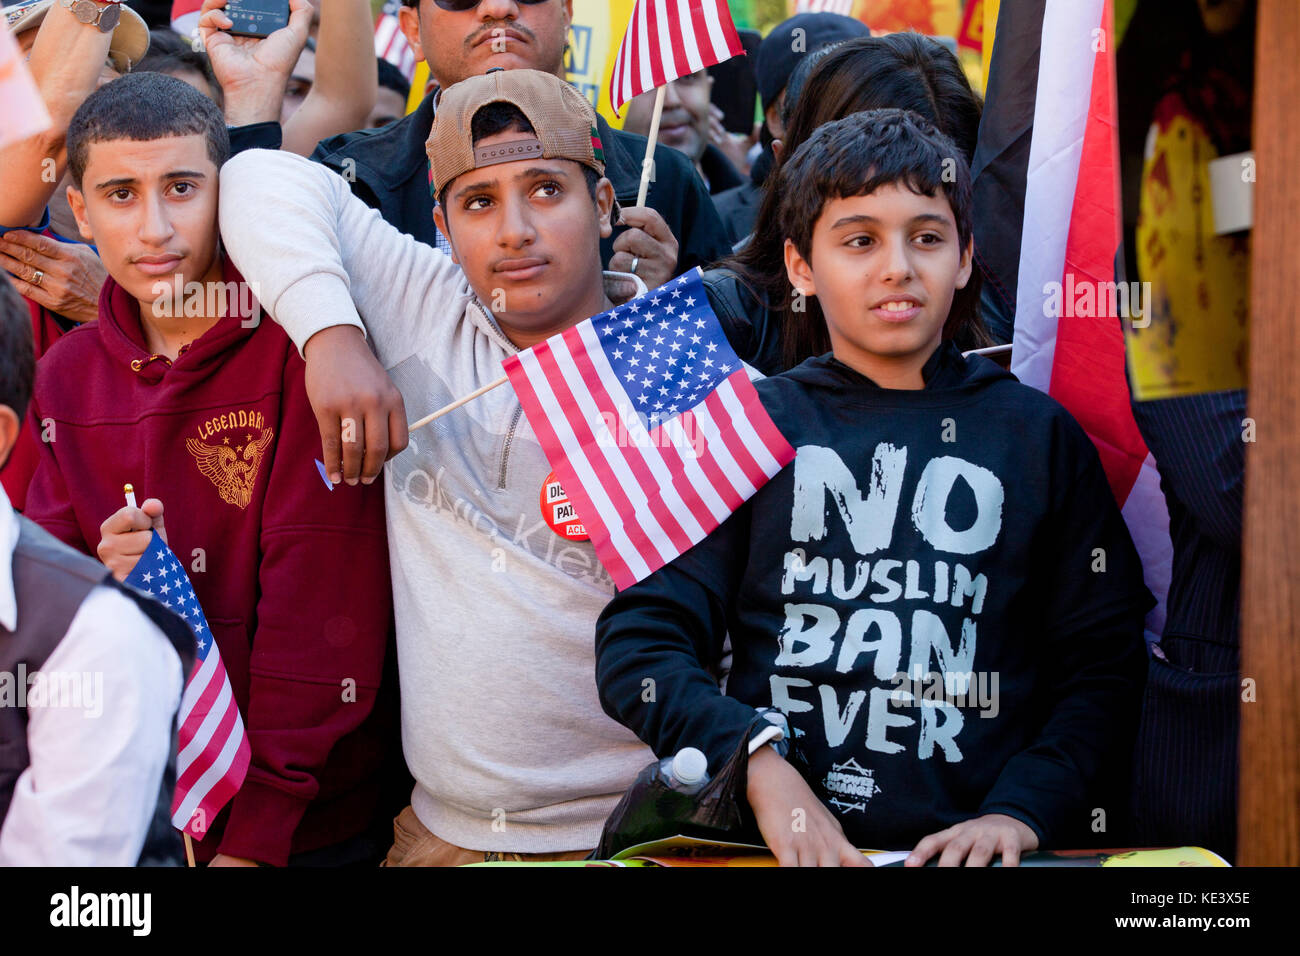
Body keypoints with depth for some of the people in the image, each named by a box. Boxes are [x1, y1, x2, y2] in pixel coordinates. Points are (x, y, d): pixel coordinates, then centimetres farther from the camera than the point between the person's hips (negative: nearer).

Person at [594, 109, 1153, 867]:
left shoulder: (1039, 436, 13)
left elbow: (1104, 666, 9)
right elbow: (639, 643, 4)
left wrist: (1020, 810, -6)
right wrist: (757, 764, -11)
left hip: (972, 843, 1)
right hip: (786, 846, -1)